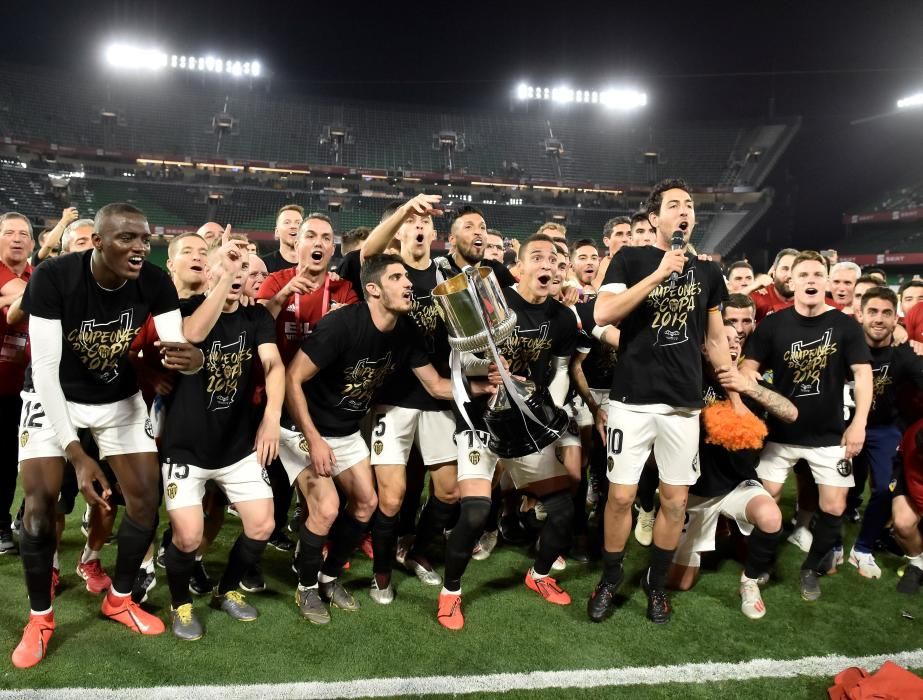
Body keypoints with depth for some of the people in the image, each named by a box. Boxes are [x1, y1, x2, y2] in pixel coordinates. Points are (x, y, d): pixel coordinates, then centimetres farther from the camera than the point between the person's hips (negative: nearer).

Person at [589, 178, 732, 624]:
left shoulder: (707, 272, 11)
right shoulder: (630, 260, 1)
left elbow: (715, 340, 17)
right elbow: (602, 315, -15)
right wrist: (659, 273, -16)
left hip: (684, 404, 3)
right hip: (632, 400, -3)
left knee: (675, 500, 8)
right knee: (621, 496, 2)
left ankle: (655, 582, 28)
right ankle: (610, 578, 23)